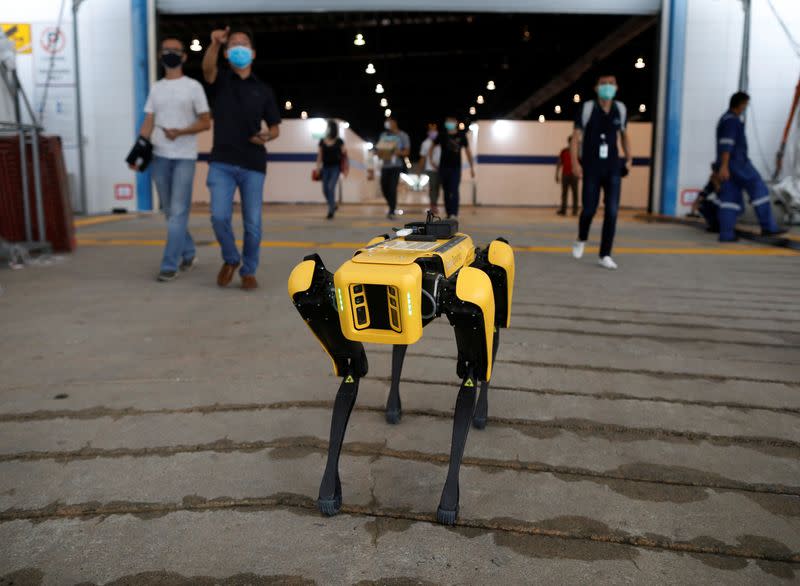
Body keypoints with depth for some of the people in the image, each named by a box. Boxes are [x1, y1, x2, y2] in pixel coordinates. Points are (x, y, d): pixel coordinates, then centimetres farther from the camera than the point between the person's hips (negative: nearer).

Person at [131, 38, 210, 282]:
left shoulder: (193, 86, 2)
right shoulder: (156, 88, 14)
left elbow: (206, 122, -2)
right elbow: (148, 123, 11)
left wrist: (180, 132, -18)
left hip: (184, 157, -5)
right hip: (159, 157, 5)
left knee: (178, 212, -9)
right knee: (170, 211, 11)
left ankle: (169, 265, -8)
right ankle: (188, 253, 27)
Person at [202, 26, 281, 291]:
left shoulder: (264, 90, 11)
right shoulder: (221, 80, 8)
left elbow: (275, 127, 14)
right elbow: (207, 67, -16)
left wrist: (267, 136, -10)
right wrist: (215, 43, -35)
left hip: (253, 164, 1)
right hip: (222, 163, -1)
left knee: (252, 223, 0)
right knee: (219, 216, -12)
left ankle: (249, 271, 20)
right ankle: (230, 259, 15)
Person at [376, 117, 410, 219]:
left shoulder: (403, 136, 2)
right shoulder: (384, 135, 15)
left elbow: (407, 151, -1)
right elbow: (379, 148, 19)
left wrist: (399, 152, -20)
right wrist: (379, 153, -5)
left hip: (396, 165, -5)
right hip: (385, 165, 5)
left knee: (392, 188, -12)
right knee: (384, 188, 3)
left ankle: (392, 212, -7)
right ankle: (392, 207, 25)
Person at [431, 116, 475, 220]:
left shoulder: (461, 136, 2)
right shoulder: (442, 136, 3)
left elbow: (468, 151, 8)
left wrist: (472, 167, 6)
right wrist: (431, 161, 7)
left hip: (456, 168, -2)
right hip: (443, 167, 2)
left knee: (454, 191, -14)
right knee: (446, 191, 6)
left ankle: (454, 213, -20)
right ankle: (448, 214, 14)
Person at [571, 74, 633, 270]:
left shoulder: (620, 109, 3)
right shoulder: (587, 108, -6)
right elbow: (575, 137, -6)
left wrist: (629, 157, 13)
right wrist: (575, 162, -17)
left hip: (613, 168, 2)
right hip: (591, 168, -2)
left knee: (612, 211, -7)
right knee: (589, 209, 1)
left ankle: (605, 255, 0)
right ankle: (581, 239, 34)